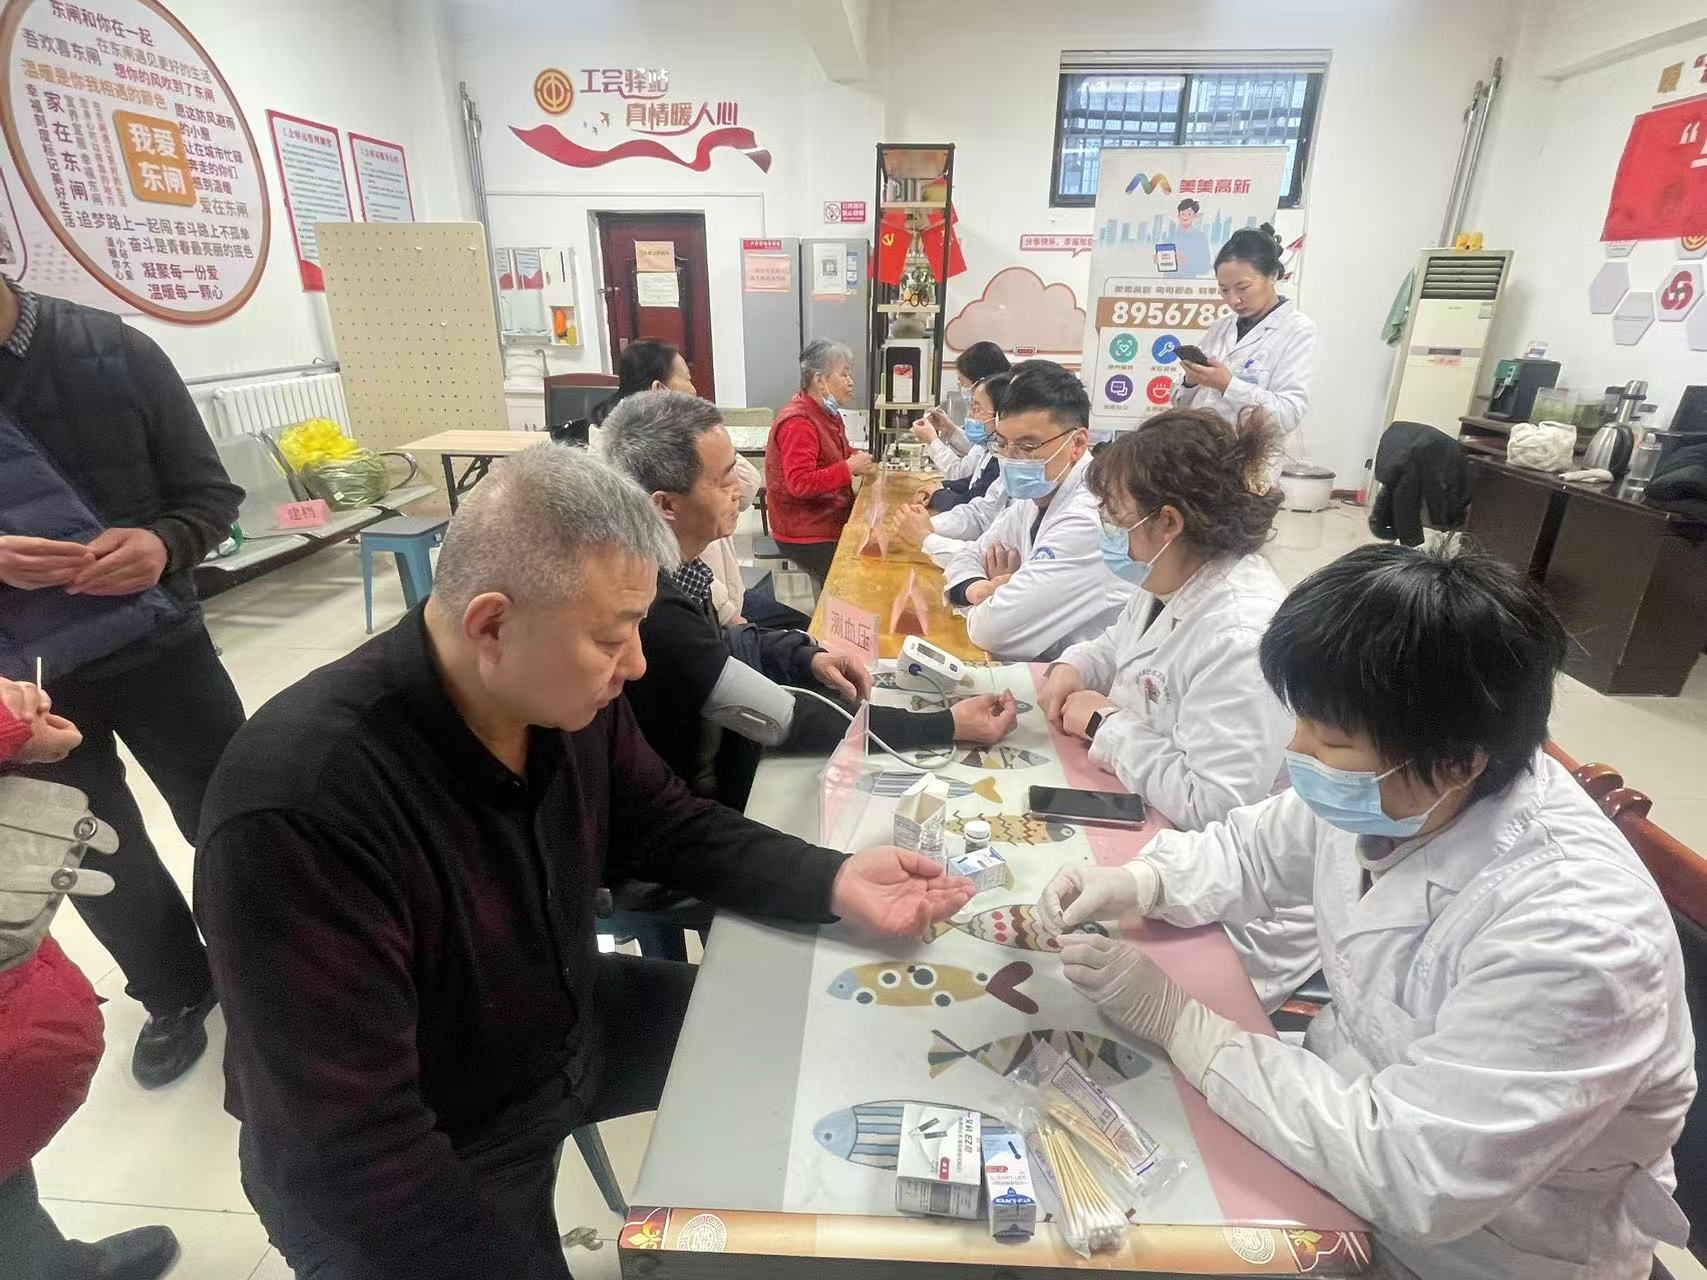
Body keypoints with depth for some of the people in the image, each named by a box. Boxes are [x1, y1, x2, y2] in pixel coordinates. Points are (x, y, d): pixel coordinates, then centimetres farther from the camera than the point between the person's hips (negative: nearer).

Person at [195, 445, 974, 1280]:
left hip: (573, 1029, 6)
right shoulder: (302, 809, -35)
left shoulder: (570, 696, -15)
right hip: (421, 1164, -5)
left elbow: (667, 826, -1)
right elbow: (350, 1157, -30)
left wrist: (832, 882, -14)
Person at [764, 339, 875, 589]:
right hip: (805, 532, -9)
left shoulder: (827, 412, 8)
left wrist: (857, 458, 0)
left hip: (832, 519, 9)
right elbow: (799, 484, -29)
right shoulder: (797, 421, -21)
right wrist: (849, 467, -24)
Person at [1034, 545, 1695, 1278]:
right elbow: (1251, 851, 4)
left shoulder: (1574, 939, -34)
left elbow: (1409, 1182, -30)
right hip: (1350, 1107, 5)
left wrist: (1179, 1023, -26)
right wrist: (1134, 883, -14)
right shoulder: (1386, 791, -14)